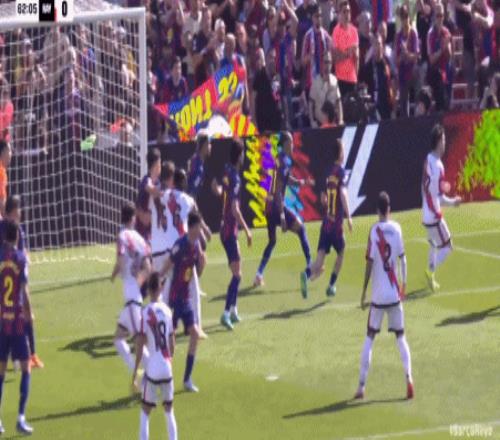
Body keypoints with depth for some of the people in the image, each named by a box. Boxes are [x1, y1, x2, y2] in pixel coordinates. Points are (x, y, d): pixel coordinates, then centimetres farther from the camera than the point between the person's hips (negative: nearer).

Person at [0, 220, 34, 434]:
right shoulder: (20, 258, -7)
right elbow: (24, 289, -11)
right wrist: (30, 314, -1)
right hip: (18, 319, -3)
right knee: (26, 367, 5)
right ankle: (21, 417, -7)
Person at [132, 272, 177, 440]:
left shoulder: (146, 312, -10)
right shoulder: (167, 310, 4)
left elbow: (140, 344, -11)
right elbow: (172, 342, 11)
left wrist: (135, 371, -6)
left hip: (152, 370, -4)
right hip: (167, 369, 4)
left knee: (145, 413, 4)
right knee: (169, 411, 16)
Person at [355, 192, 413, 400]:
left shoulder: (375, 231, -8)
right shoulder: (396, 229, 0)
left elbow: (370, 263, -9)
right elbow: (402, 259, 3)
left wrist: (363, 293, -4)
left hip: (378, 295, -2)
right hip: (394, 293, 2)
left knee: (369, 338, 6)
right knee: (401, 337, 10)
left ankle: (362, 386, 2)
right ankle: (409, 377, -9)